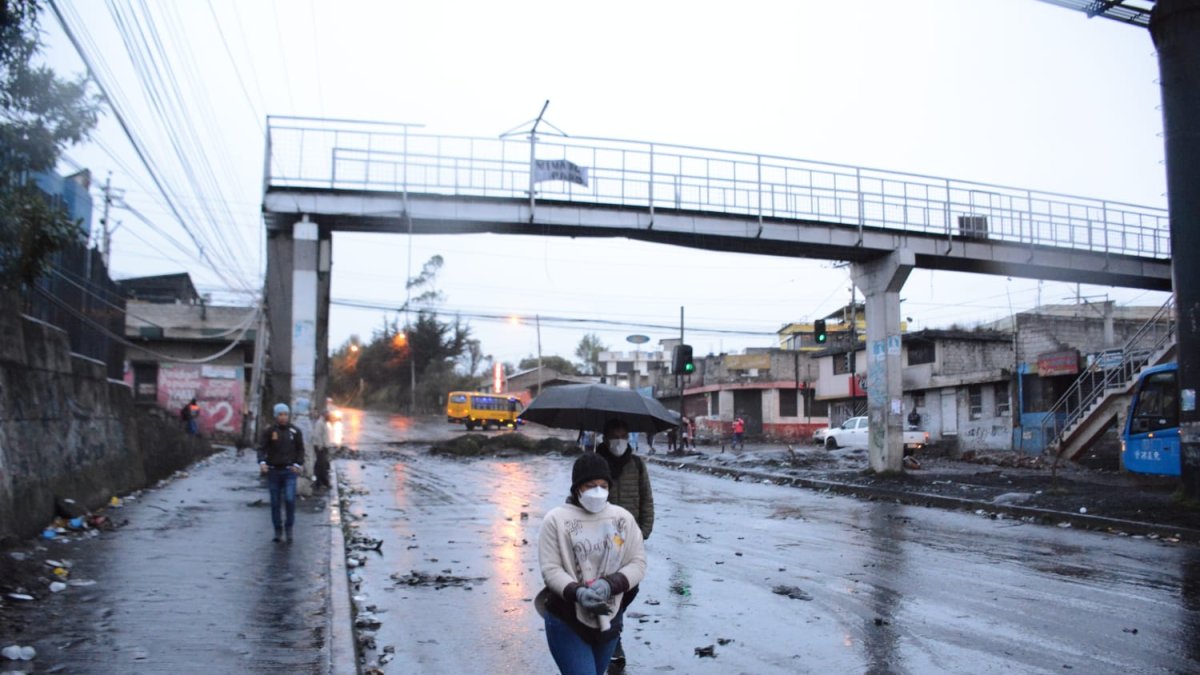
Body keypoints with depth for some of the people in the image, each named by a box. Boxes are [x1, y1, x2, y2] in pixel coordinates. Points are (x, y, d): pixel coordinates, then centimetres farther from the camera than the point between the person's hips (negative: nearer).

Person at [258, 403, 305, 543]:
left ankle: (289, 527, 3)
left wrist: (298, 464, -4)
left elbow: (300, 450, 10)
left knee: (290, 499, -15)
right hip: (273, 471, 1)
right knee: (275, 503, 5)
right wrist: (262, 462, -17)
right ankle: (278, 531, 17)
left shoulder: (295, 431, 5)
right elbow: (262, 448, 1)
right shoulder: (270, 432, 4)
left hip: (289, 471, -1)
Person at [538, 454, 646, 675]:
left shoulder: (623, 518, 1)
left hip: (608, 619, 4)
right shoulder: (556, 519, -9)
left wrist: (609, 584, -19)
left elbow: (638, 563, -1)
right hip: (567, 622, -4)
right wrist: (577, 592, -29)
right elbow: (550, 570, -11)